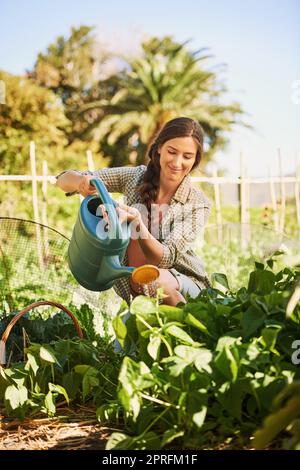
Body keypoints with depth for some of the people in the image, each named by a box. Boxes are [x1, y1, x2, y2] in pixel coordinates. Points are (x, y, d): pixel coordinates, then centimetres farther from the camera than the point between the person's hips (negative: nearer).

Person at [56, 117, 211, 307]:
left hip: (186, 284, -3)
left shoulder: (198, 204, -13)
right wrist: (81, 182, -29)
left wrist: (137, 221, -39)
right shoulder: (135, 178, -6)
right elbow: (63, 180, -5)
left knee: (152, 277, -33)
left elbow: (165, 259, -22)